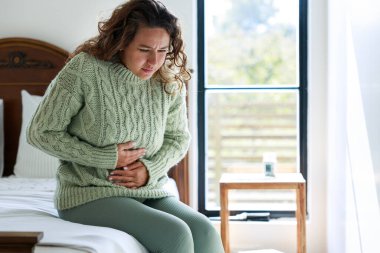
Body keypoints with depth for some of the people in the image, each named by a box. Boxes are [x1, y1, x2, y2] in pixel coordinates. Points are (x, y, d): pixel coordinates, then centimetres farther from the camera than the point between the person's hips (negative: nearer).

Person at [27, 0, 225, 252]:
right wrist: (106, 158, -14)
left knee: (204, 231, -23)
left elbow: (178, 138, 15)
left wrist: (151, 169, -7)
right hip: (89, 194, -5)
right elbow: (41, 132, -9)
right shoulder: (84, 69, -14)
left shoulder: (170, 82, -1)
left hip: (148, 192, 5)